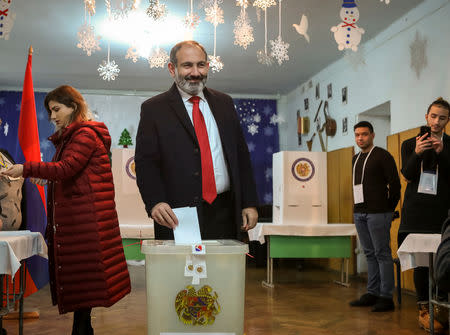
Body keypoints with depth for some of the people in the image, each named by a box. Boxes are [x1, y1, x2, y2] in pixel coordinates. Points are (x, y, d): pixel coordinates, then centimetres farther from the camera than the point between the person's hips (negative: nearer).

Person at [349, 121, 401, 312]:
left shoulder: (382, 156, -6)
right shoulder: (356, 159, 17)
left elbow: (395, 183, -9)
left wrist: (389, 209, -5)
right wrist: (358, 207, 15)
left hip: (377, 213, -8)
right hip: (359, 213, 8)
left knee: (382, 253, -5)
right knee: (370, 254, 11)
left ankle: (386, 297, -1)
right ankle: (372, 293, 18)